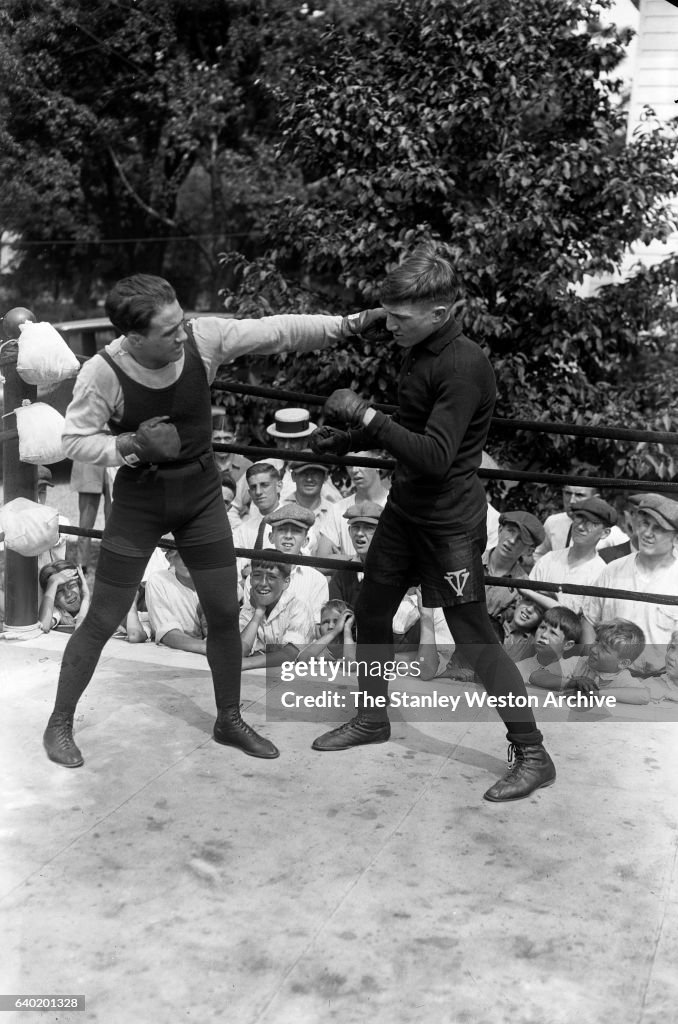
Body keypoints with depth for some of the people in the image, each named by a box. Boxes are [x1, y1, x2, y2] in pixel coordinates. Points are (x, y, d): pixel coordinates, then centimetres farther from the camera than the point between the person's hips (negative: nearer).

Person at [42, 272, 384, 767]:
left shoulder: (203, 337, -17)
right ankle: (60, 723, 25)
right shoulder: (102, 373, -24)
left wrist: (347, 324, -21)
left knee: (225, 613, 9)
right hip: (139, 500, -3)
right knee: (102, 621, 4)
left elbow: (278, 331, -14)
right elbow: (75, 440, -13)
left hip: (202, 494, 4)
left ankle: (229, 720, 30)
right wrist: (133, 444, -28)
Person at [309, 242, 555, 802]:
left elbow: (435, 457, -28)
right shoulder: (418, 352, 4)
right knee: (371, 611, 17)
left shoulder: (464, 366, -23)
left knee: (475, 636, -4)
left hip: (450, 522, -9)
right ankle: (372, 718, 37)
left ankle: (532, 756, 8)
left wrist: (366, 414, -27)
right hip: (406, 509, 9)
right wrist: (346, 438, 6)